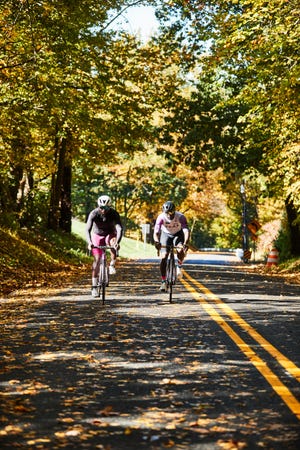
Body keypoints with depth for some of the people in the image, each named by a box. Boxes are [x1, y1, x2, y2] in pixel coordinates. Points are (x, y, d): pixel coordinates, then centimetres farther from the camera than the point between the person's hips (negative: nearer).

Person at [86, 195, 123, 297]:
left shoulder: (114, 214, -25)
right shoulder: (93, 214, -25)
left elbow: (120, 228, -35)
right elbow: (88, 230, -32)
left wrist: (117, 242, -52)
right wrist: (89, 242, -49)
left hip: (109, 234, 0)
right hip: (97, 236, 0)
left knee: (113, 242, -36)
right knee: (97, 259, -12)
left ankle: (112, 265, -16)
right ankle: (94, 287, -10)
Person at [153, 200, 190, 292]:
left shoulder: (181, 217, -31)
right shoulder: (161, 217, -29)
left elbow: (186, 231, -39)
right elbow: (156, 232, -35)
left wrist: (185, 243, -56)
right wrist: (156, 242, -56)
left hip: (178, 234, -1)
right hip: (166, 234, 1)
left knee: (181, 250, -31)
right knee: (163, 257, -13)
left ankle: (179, 267, -2)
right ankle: (163, 282, -3)